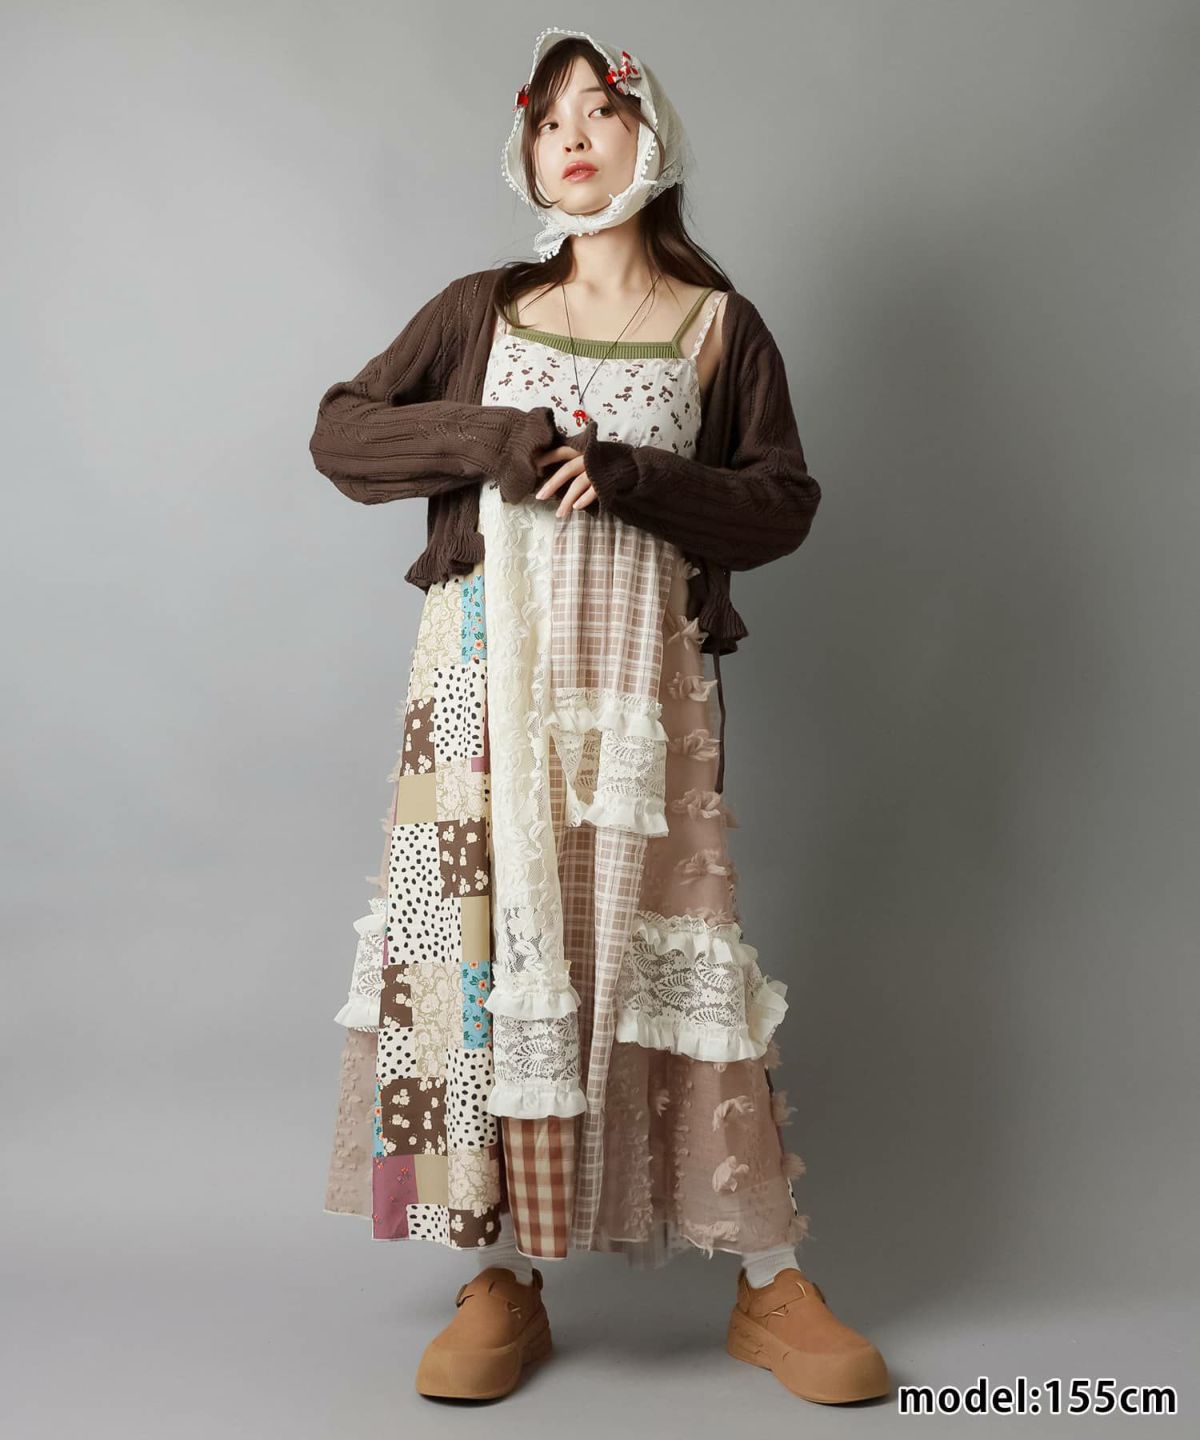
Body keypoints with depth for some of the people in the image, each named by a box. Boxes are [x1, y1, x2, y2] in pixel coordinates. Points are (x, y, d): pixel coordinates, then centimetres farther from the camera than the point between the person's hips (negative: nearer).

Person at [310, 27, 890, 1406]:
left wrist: (632, 479, -13)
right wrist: (487, 438, -7)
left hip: (644, 673, -1)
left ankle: (770, 1287, 10)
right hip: (488, 664, 2)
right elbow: (340, 430, 9)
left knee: (676, 946, -2)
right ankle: (501, 1283, 11)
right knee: (482, 944, -1)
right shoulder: (480, 308, 13)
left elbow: (783, 502, 2)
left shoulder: (718, 325, 9)